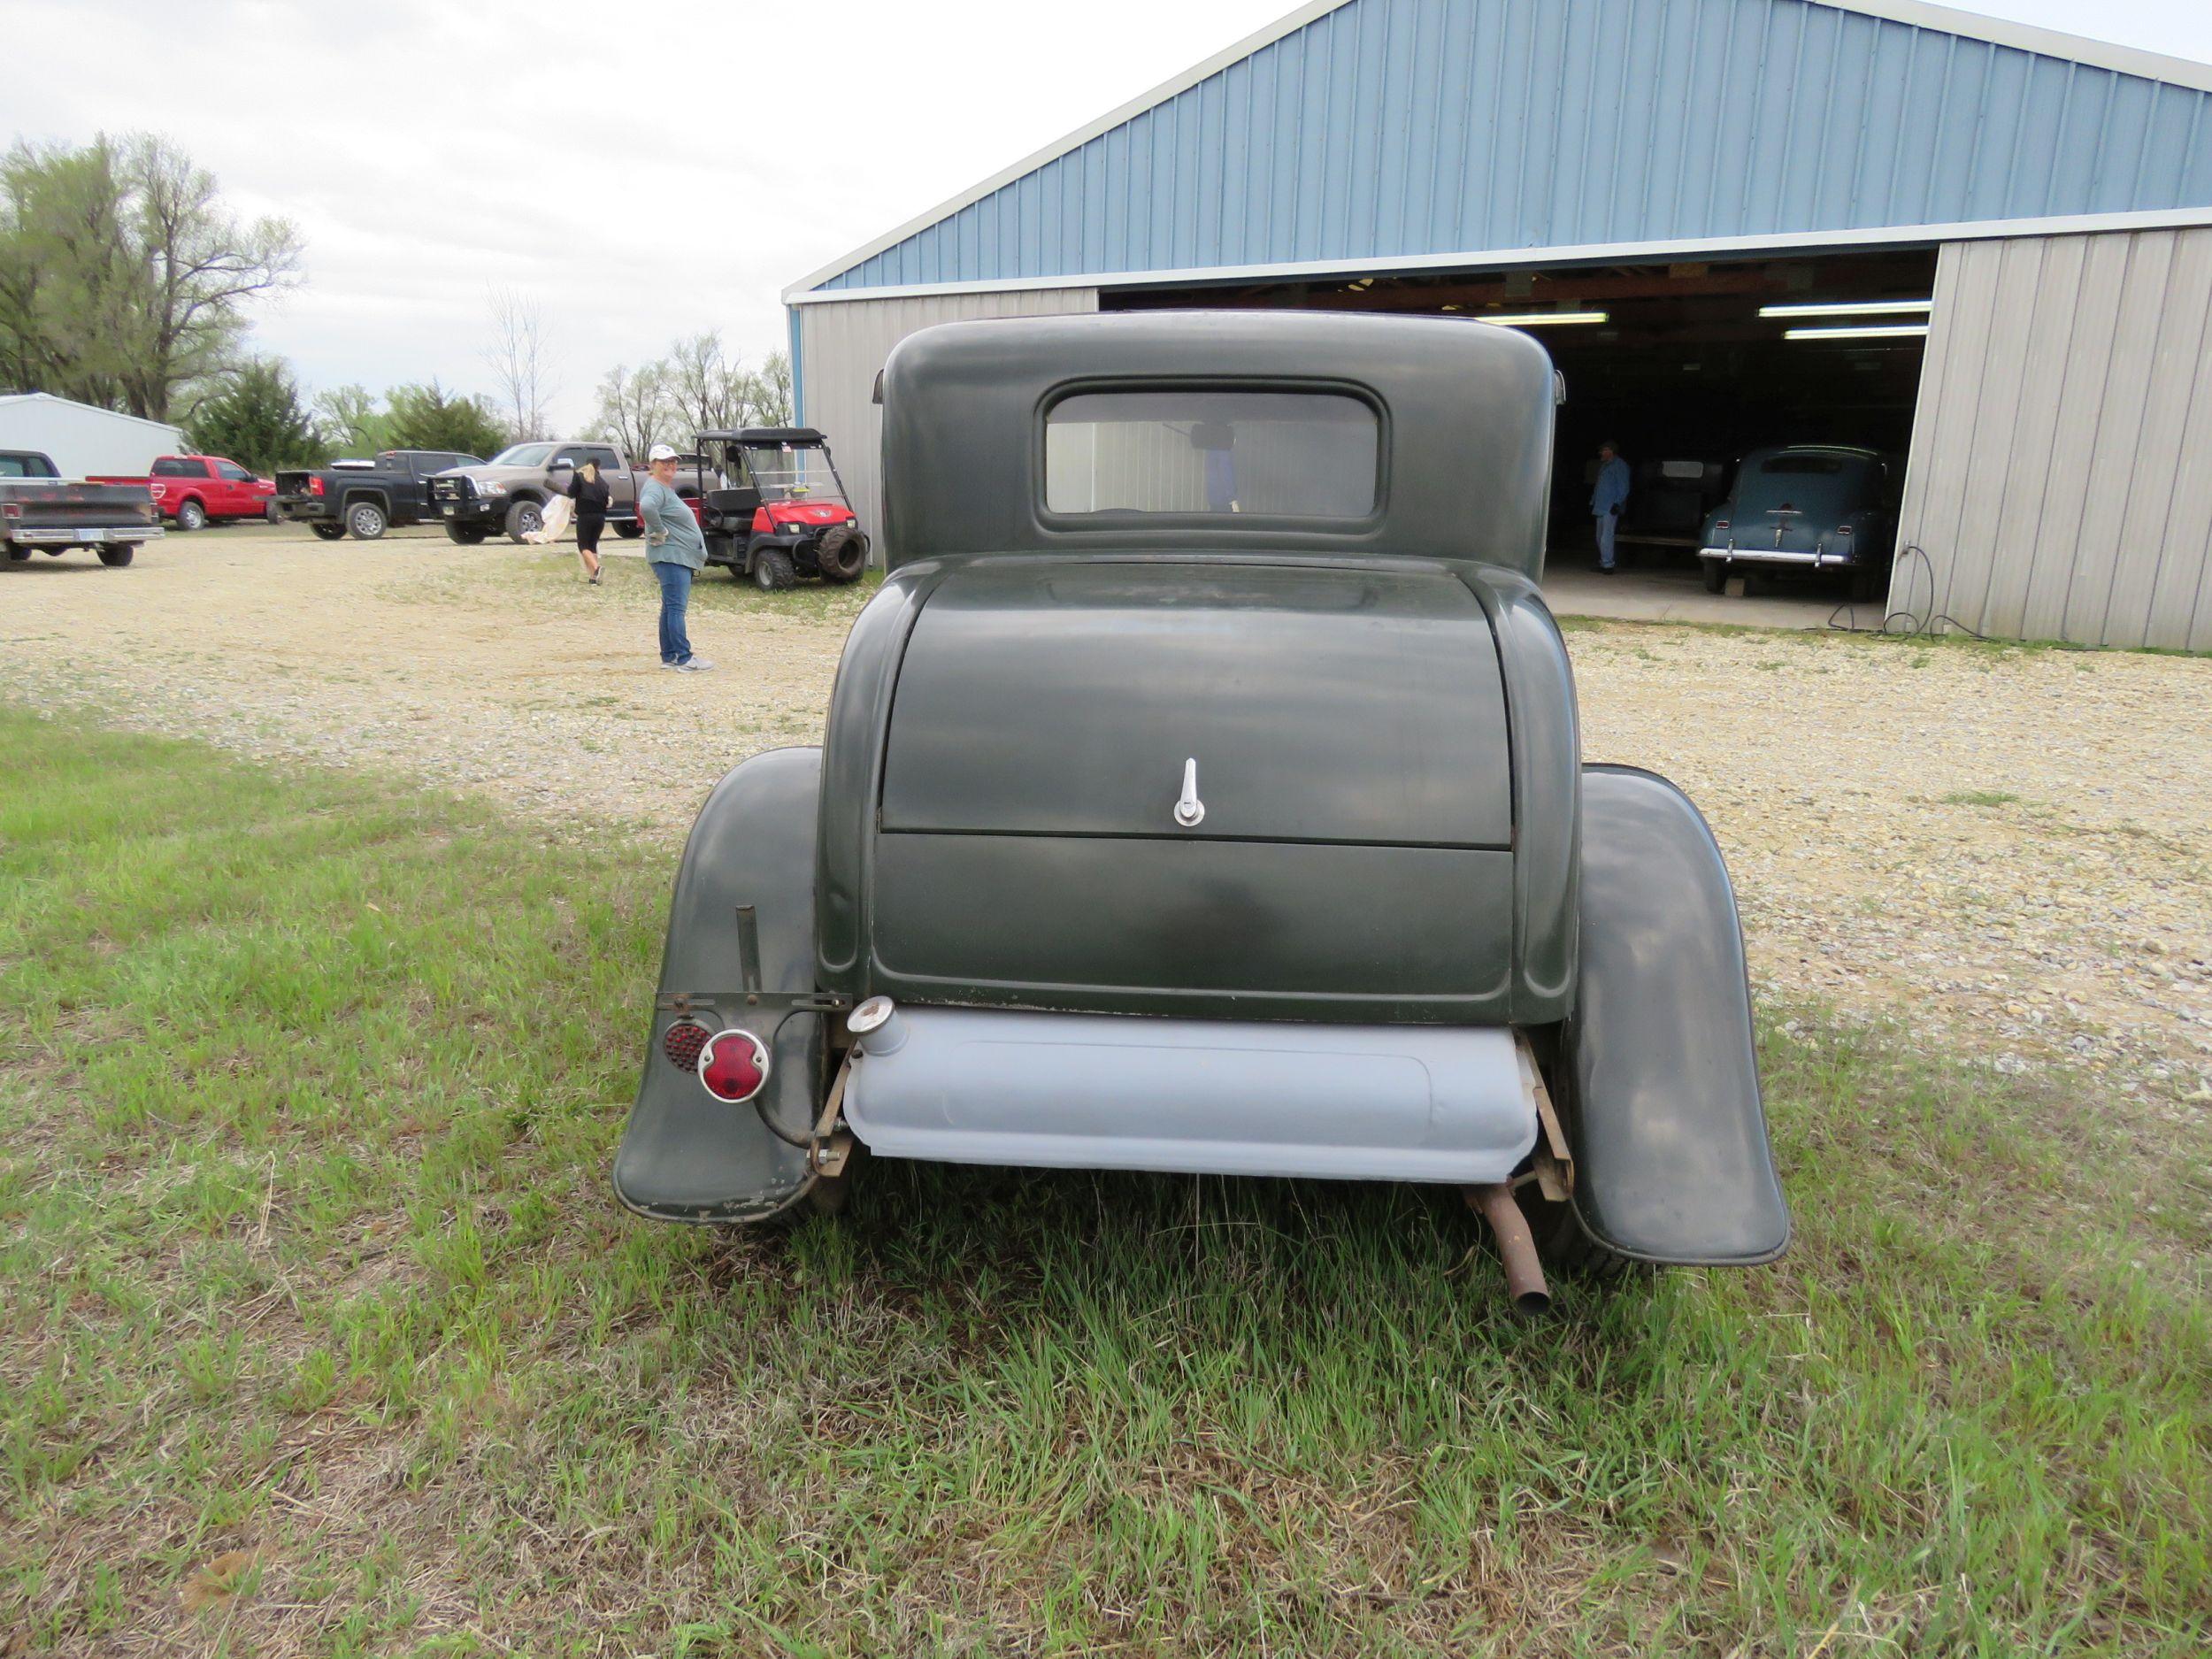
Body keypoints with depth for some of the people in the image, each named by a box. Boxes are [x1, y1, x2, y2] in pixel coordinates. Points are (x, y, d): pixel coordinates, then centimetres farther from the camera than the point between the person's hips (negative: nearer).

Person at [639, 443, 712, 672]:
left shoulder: (667, 488, 19)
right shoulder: (655, 488, -12)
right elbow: (646, 508, -34)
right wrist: (660, 532, -23)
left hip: (681, 557, 11)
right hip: (669, 556, -11)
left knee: (671, 607, 12)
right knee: (676, 607, -12)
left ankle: (668, 657, 18)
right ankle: (684, 659, -15)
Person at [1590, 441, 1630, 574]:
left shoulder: (1620, 465, -6)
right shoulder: (1603, 465, 20)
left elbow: (1623, 487, -11)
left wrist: (1618, 504, -18)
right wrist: (1593, 502, 22)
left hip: (1611, 508, -9)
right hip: (1600, 507, 9)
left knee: (1606, 537, -13)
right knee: (1600, 537, 10)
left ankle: (1607, 565, -12)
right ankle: (1602, 563, 16)